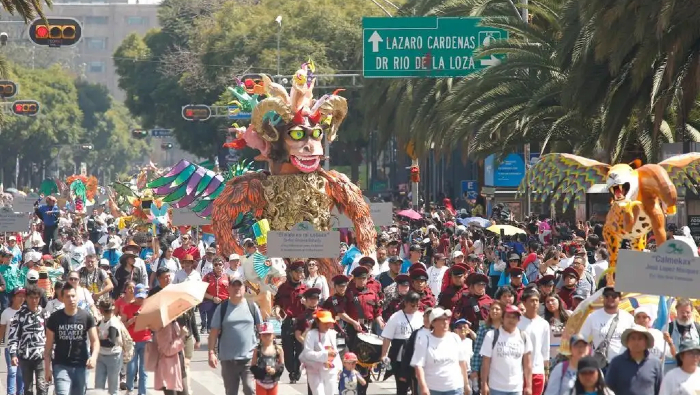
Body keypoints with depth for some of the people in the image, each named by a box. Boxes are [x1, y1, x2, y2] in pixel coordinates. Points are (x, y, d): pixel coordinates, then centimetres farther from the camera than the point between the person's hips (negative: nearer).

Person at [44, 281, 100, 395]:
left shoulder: (86, 317, -2)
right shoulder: (54, 318, -3)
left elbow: (95, 341, -3)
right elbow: (49, 346, 2)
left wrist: (94, 356, -23)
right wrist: (47, 368, -3)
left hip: (80, 366, 2)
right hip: (61, 365, -2)